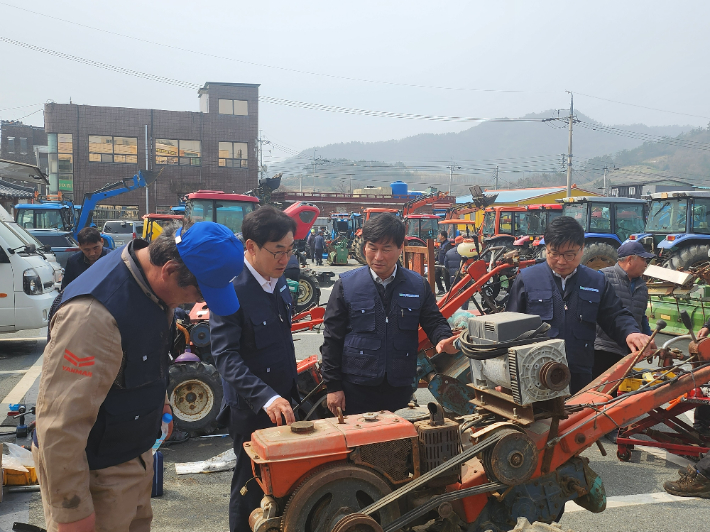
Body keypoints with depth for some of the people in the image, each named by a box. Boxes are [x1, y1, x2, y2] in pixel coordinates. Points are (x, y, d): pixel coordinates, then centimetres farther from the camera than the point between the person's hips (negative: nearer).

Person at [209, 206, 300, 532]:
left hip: (282, 403, 7)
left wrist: (290, 393, 16)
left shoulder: (278, 280, 4)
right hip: (250, 411, -7)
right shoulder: (230, 290, -20)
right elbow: (226, 356, -25)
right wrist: (266, 398, -36)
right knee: (251, 490, 8)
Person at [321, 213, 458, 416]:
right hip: (356, 388, -2)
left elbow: (434, 321, 8)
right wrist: (333, 386, -3)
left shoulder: (418, 285, 1)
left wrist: (443, 339, -17)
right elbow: (332, 337, -2)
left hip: (400, 388, 2)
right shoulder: (346, 285, -4)